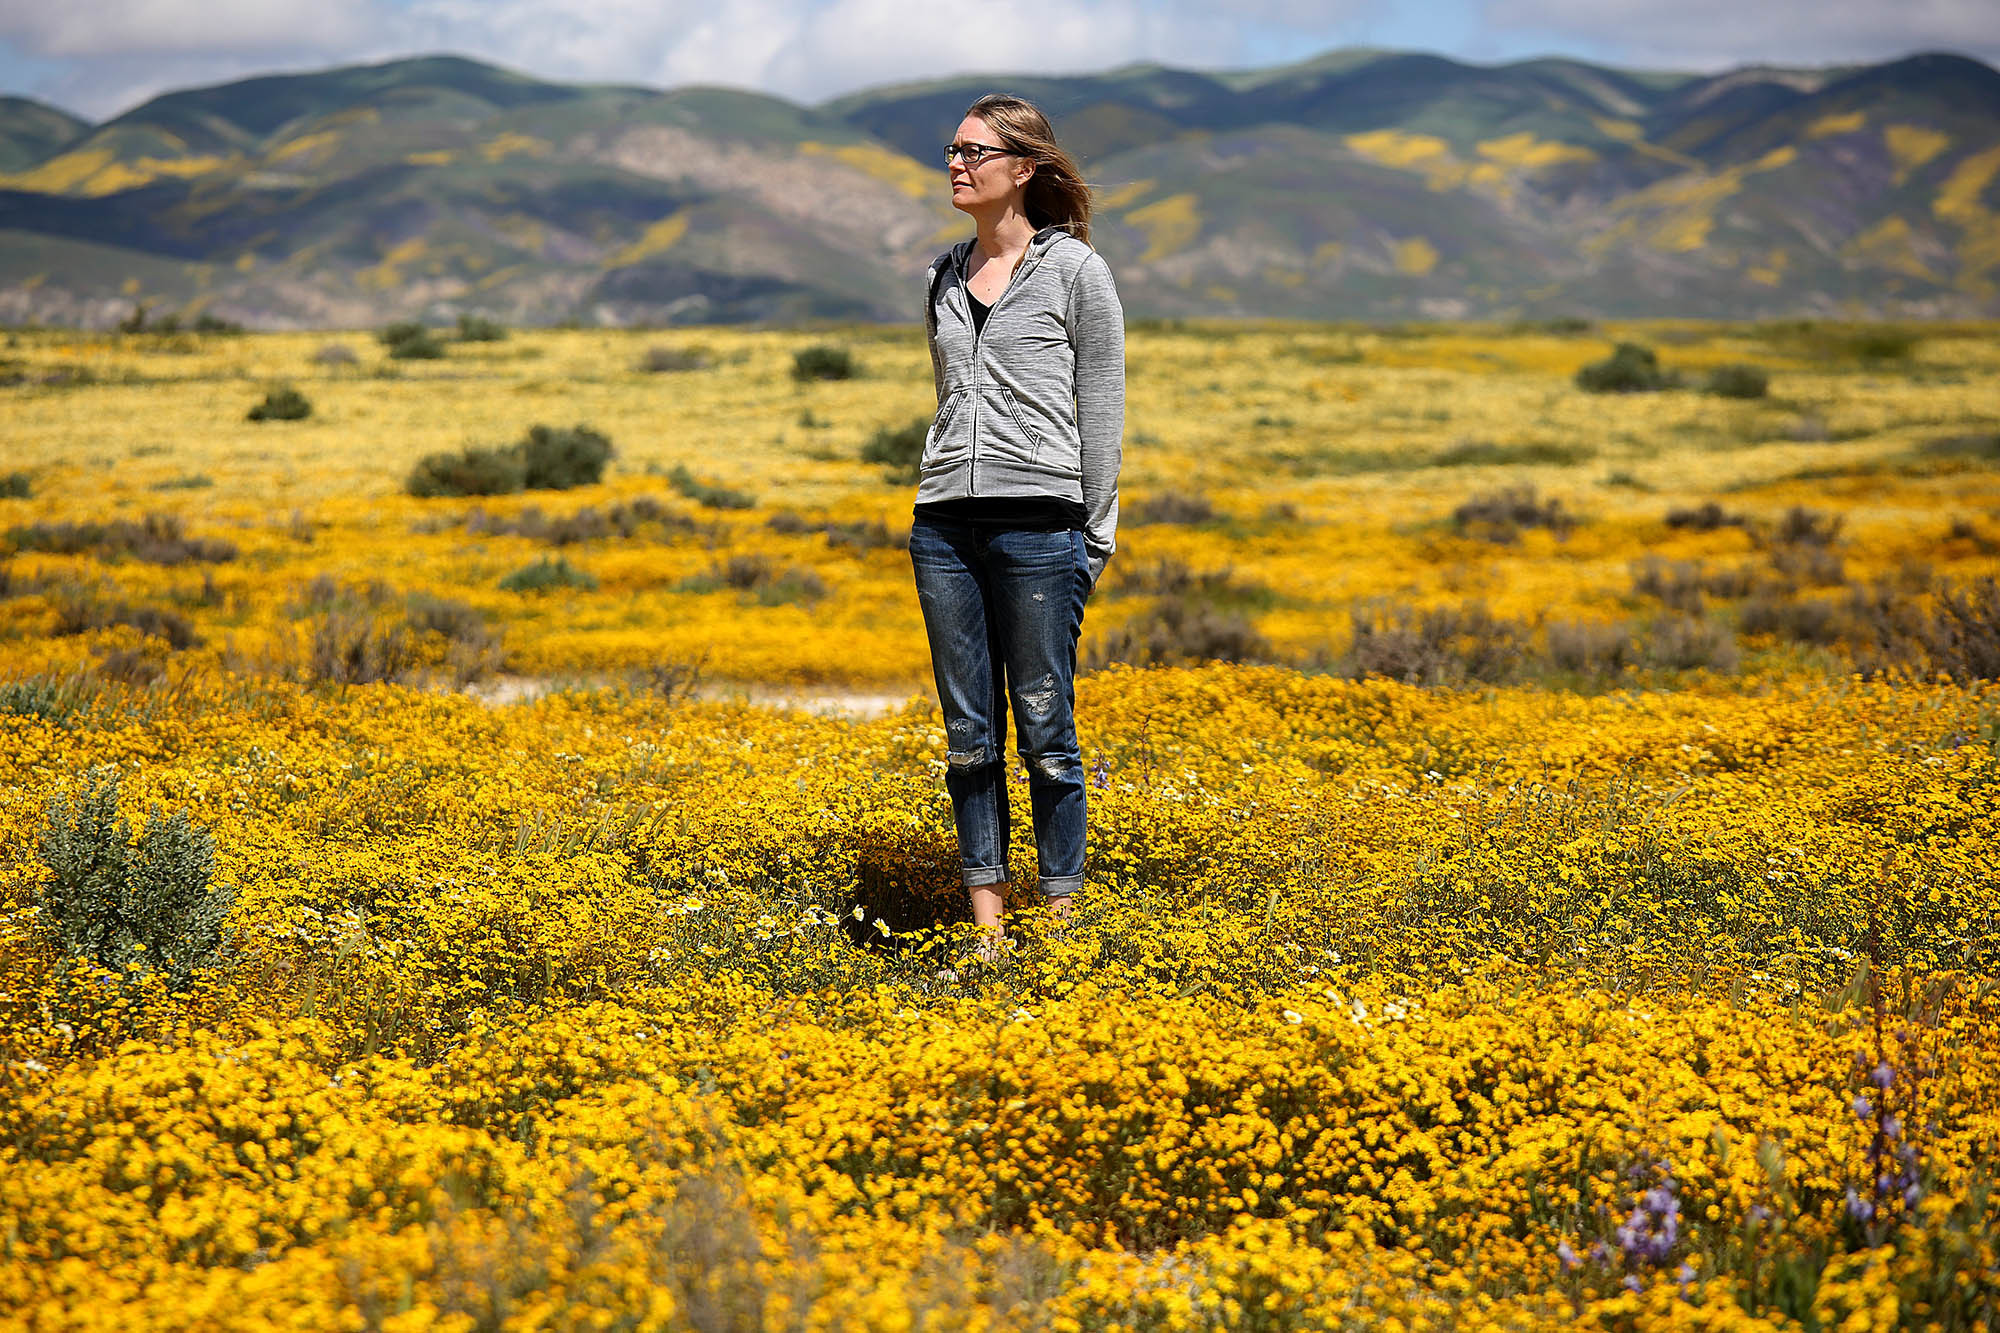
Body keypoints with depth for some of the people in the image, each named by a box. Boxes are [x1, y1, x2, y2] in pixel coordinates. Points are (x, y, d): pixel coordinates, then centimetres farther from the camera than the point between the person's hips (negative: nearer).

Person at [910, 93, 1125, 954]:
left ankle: (1060, 912, 7)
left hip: (1038, 520, -5)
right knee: (969, 731, 5)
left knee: (1043, 729, -2)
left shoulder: (1074, 269, -1)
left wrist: (1099, 538, -4)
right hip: (945, 522, 5)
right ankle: (986, 918, 11)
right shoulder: (944, 276, 15)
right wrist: (942, 492, 17)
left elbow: (1101, 409, -1)